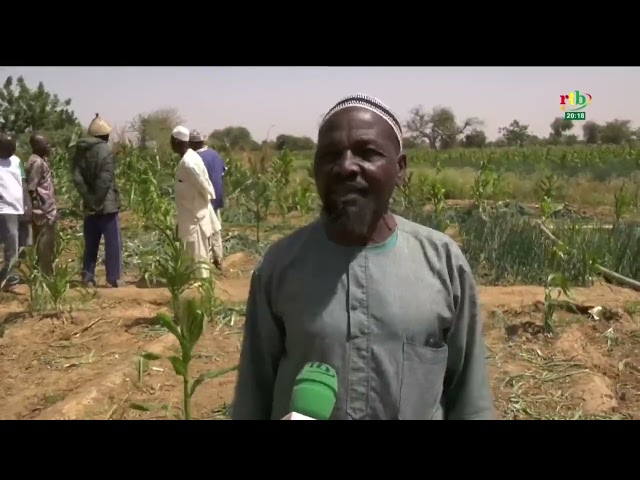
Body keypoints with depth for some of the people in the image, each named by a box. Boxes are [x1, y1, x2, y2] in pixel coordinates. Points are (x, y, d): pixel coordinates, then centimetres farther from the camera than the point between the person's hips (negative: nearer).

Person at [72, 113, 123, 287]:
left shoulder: (80, 151, 10)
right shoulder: (105, 150, -10)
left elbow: (77, 178, 1)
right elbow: (105, 179, -19)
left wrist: (88, 198, -2)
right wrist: (98, 200, -12)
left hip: (90, 205, 7)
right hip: (106, 204, -6)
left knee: (91, 243, 12)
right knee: (113, 243, 0)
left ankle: (88, 277, 13)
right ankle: (113, 278, 0)